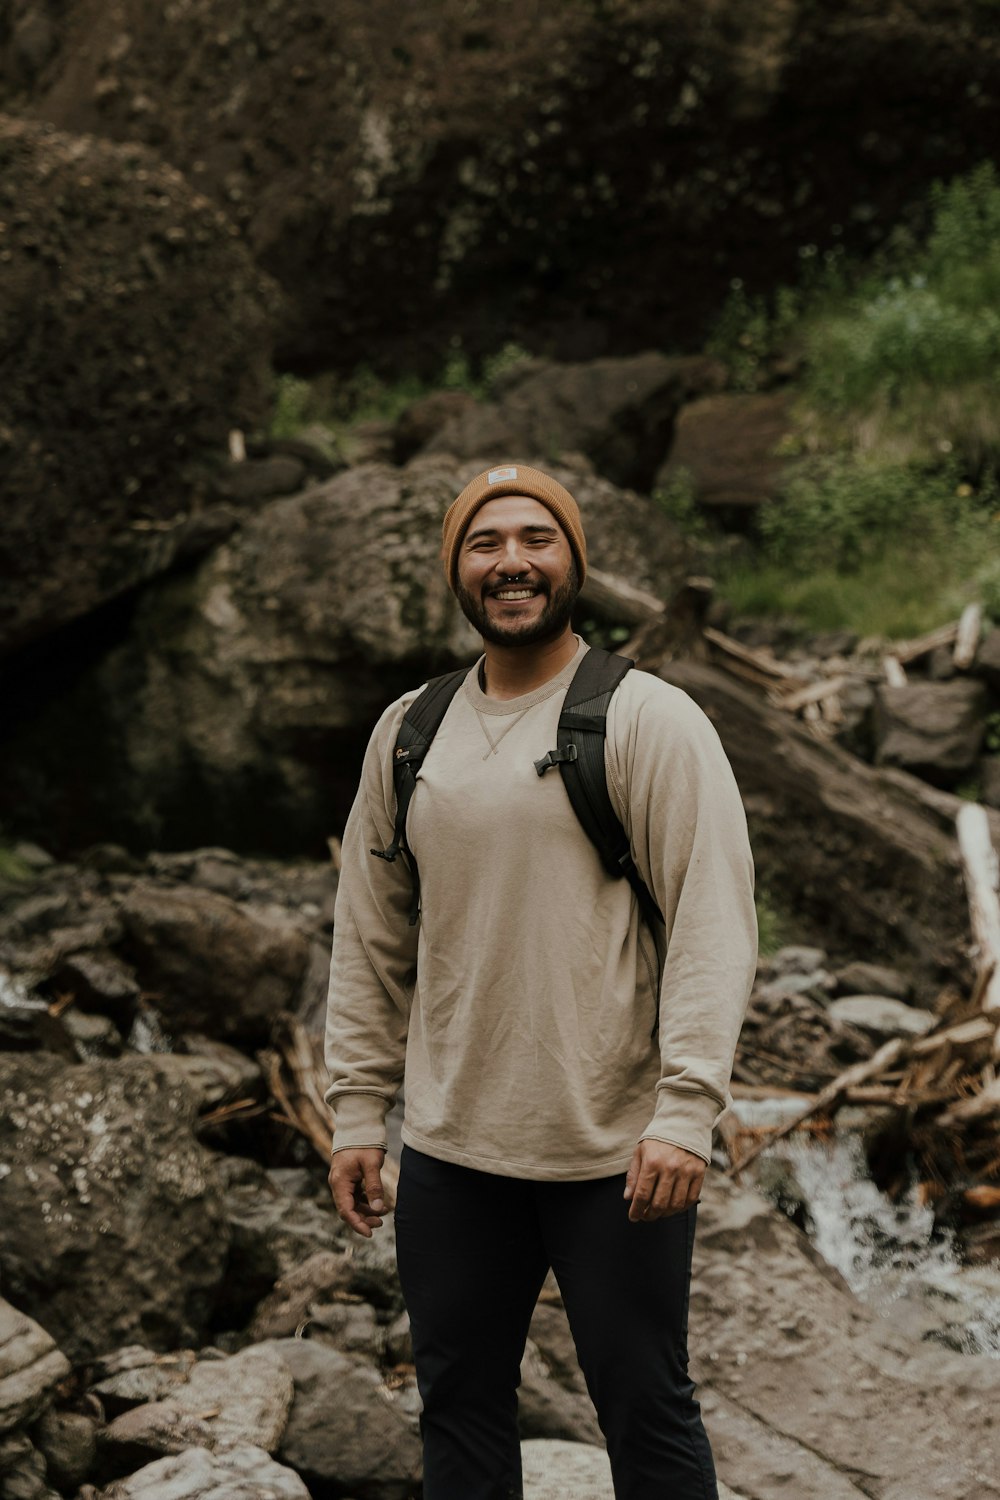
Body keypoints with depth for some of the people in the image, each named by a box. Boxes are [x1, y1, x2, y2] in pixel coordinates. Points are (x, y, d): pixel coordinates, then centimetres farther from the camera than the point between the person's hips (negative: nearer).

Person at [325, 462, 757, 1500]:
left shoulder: (649, 722, -6)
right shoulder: (408, 734, 9)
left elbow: (714, 925, -12)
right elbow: (370, 941, 14)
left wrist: (685, 1111, -21)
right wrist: (357, 1110, 9)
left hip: (617, 1153, -4)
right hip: (449, 1152, 5)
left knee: (646, 1412, 7)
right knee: (457, 1409, 15)